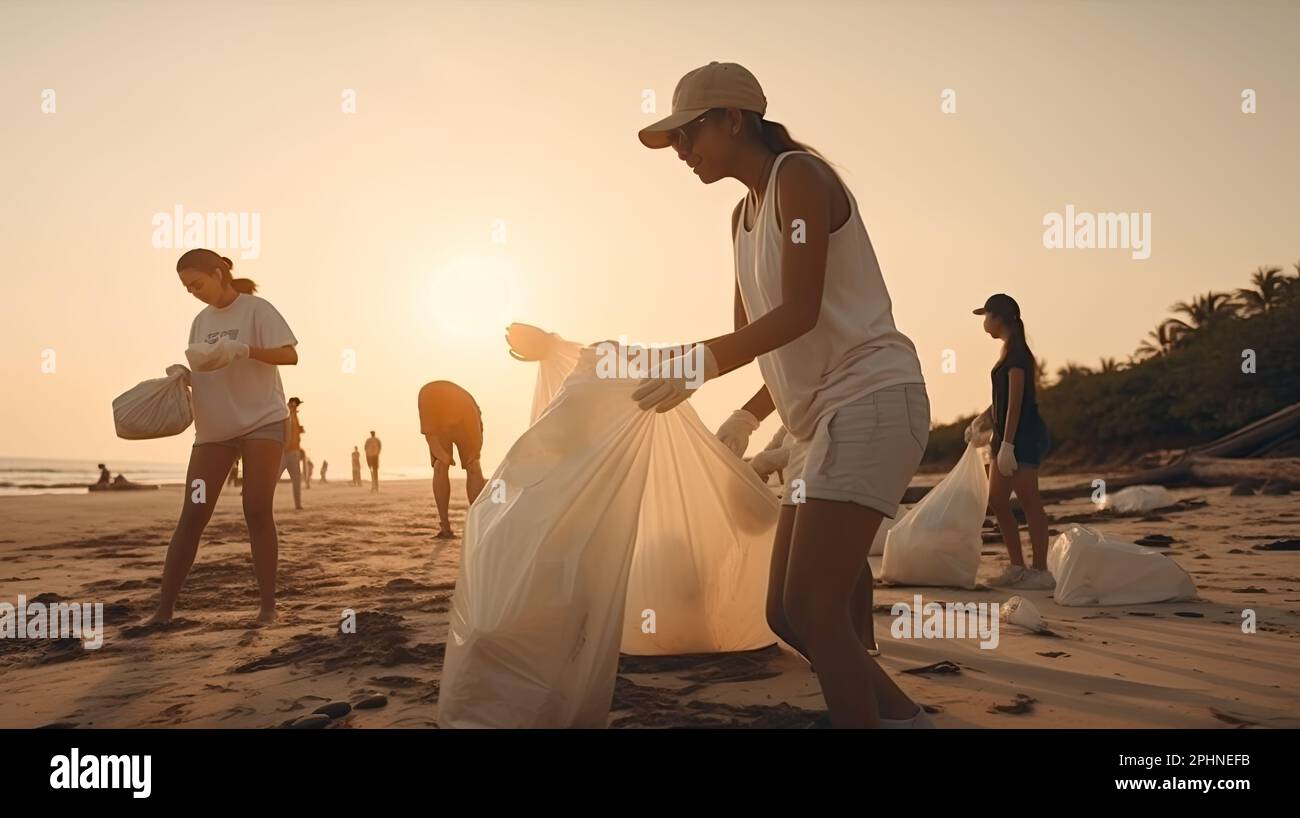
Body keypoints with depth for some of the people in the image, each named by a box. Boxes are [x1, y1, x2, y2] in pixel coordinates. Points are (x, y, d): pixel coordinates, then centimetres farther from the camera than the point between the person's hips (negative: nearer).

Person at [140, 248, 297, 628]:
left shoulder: (256, 309, -4)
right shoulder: (201, 320, 14)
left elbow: (289, 355, -13)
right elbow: (201, 368, 18)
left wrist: (244, 349, -27)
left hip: (262, 421, -5)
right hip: (213, 428, 5)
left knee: (257, 512, -5)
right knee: (192, 515, 0)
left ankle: (267, 604, 3)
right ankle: (164, 607, 3)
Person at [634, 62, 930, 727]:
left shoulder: (798, 177, -6)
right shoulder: (745, 214, 20)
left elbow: (800, 311, -17)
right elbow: (749, 334, 21)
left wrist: (703, 361, -22)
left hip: (872, 398, -9)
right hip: (822, 417, 9)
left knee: (813, 608, -14)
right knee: (786, 611, 7)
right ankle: (903, 716, 20)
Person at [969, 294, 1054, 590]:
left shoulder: (1016, 351, -13)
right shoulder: (1010, 350, 16)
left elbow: (1016, 400, -18)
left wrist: (1007, 443, -21)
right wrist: (984, 417, 14)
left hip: (1024, 433, -10)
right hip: (1007, 434, 10)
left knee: (1029, 501, -6)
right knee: (997, 499, 9)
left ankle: (1041, 571, -1)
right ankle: (1017, 568, 14)